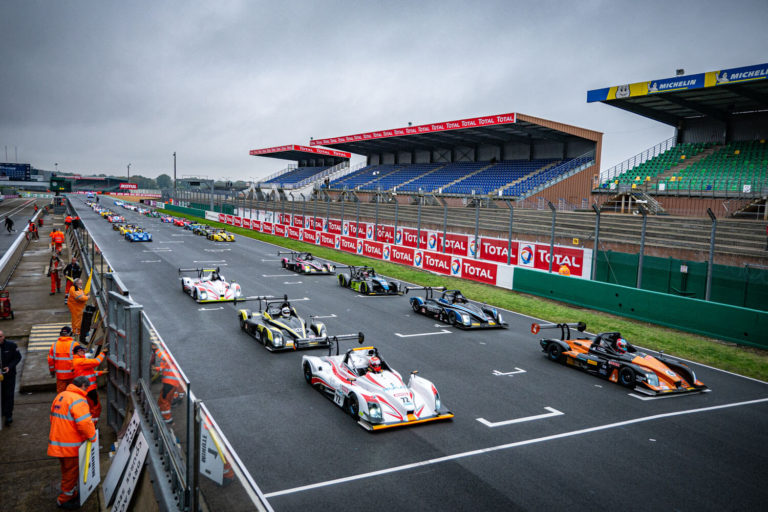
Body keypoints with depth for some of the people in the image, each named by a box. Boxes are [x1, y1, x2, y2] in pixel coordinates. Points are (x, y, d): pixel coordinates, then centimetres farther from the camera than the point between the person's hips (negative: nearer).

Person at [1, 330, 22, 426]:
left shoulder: (11, 345, -8)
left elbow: (18, 357, -2)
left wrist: (9, 367, -14)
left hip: (9, 374, -1)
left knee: (9, 395, -1)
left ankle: (8, 416, 4)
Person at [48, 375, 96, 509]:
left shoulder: (60, 396, 8)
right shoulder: (78, 400, -22)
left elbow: (53, 418, 19)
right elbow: (84, 423, -28)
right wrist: (92, 437, -14)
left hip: (58, 442, 9)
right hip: (70, 445, -9)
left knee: (67, 471, 23)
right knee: (71, 472, 7)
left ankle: (71, 494, 37)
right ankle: (64, 500, 19)